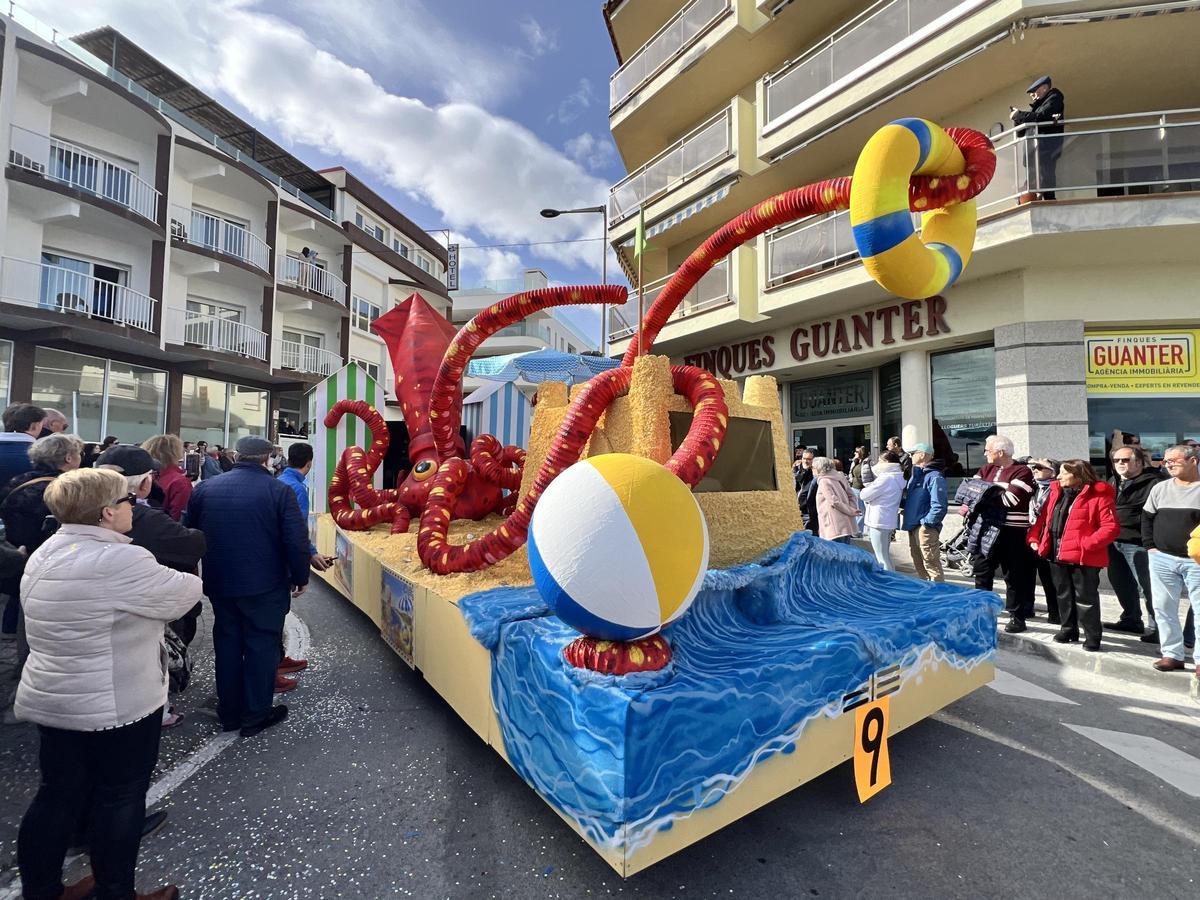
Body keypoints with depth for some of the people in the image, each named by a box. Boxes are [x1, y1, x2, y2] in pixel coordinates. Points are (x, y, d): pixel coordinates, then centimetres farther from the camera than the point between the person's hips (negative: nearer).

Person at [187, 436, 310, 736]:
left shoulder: (204, 489, 2)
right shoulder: (279, 491, -14)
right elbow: (296, 541, -16)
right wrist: (301, 577, -3)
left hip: (219, 584, 5)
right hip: (265, 586, -5)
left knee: (227, 643, 17)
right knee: (261, 645, 7)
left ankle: (229, 712, 29)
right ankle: (256, 715, 16)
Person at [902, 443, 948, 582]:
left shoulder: (934, 476, -15)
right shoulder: (916, 474, 15)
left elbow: (939, 506, -22)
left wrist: (927, 522, -17)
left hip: (926, 529, -10)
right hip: (913, 527, 10)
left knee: (931, 565, -5)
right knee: (918, 564, 19)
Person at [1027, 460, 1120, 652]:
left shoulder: (1098, 496, -11)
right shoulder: (1056, 493, 11)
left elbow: (1111, 527, -16)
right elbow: (1043, 518, 16)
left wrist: (1087, 543, -24)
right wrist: (1033, 538, 4)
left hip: (1083, 557, -7)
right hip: (1057, 555, 7)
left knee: (1085, 598, 2)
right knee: (1064, 595, 17)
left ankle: (1092, 637, 15)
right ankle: (1069, 629, 31)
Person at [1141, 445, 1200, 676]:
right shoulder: (1160, 488, 7)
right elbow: (1146, 518, 13)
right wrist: (1150, 546, 4)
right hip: (1162, 559, 4)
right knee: (1164, 609, 7)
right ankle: (1172, 654, 17)